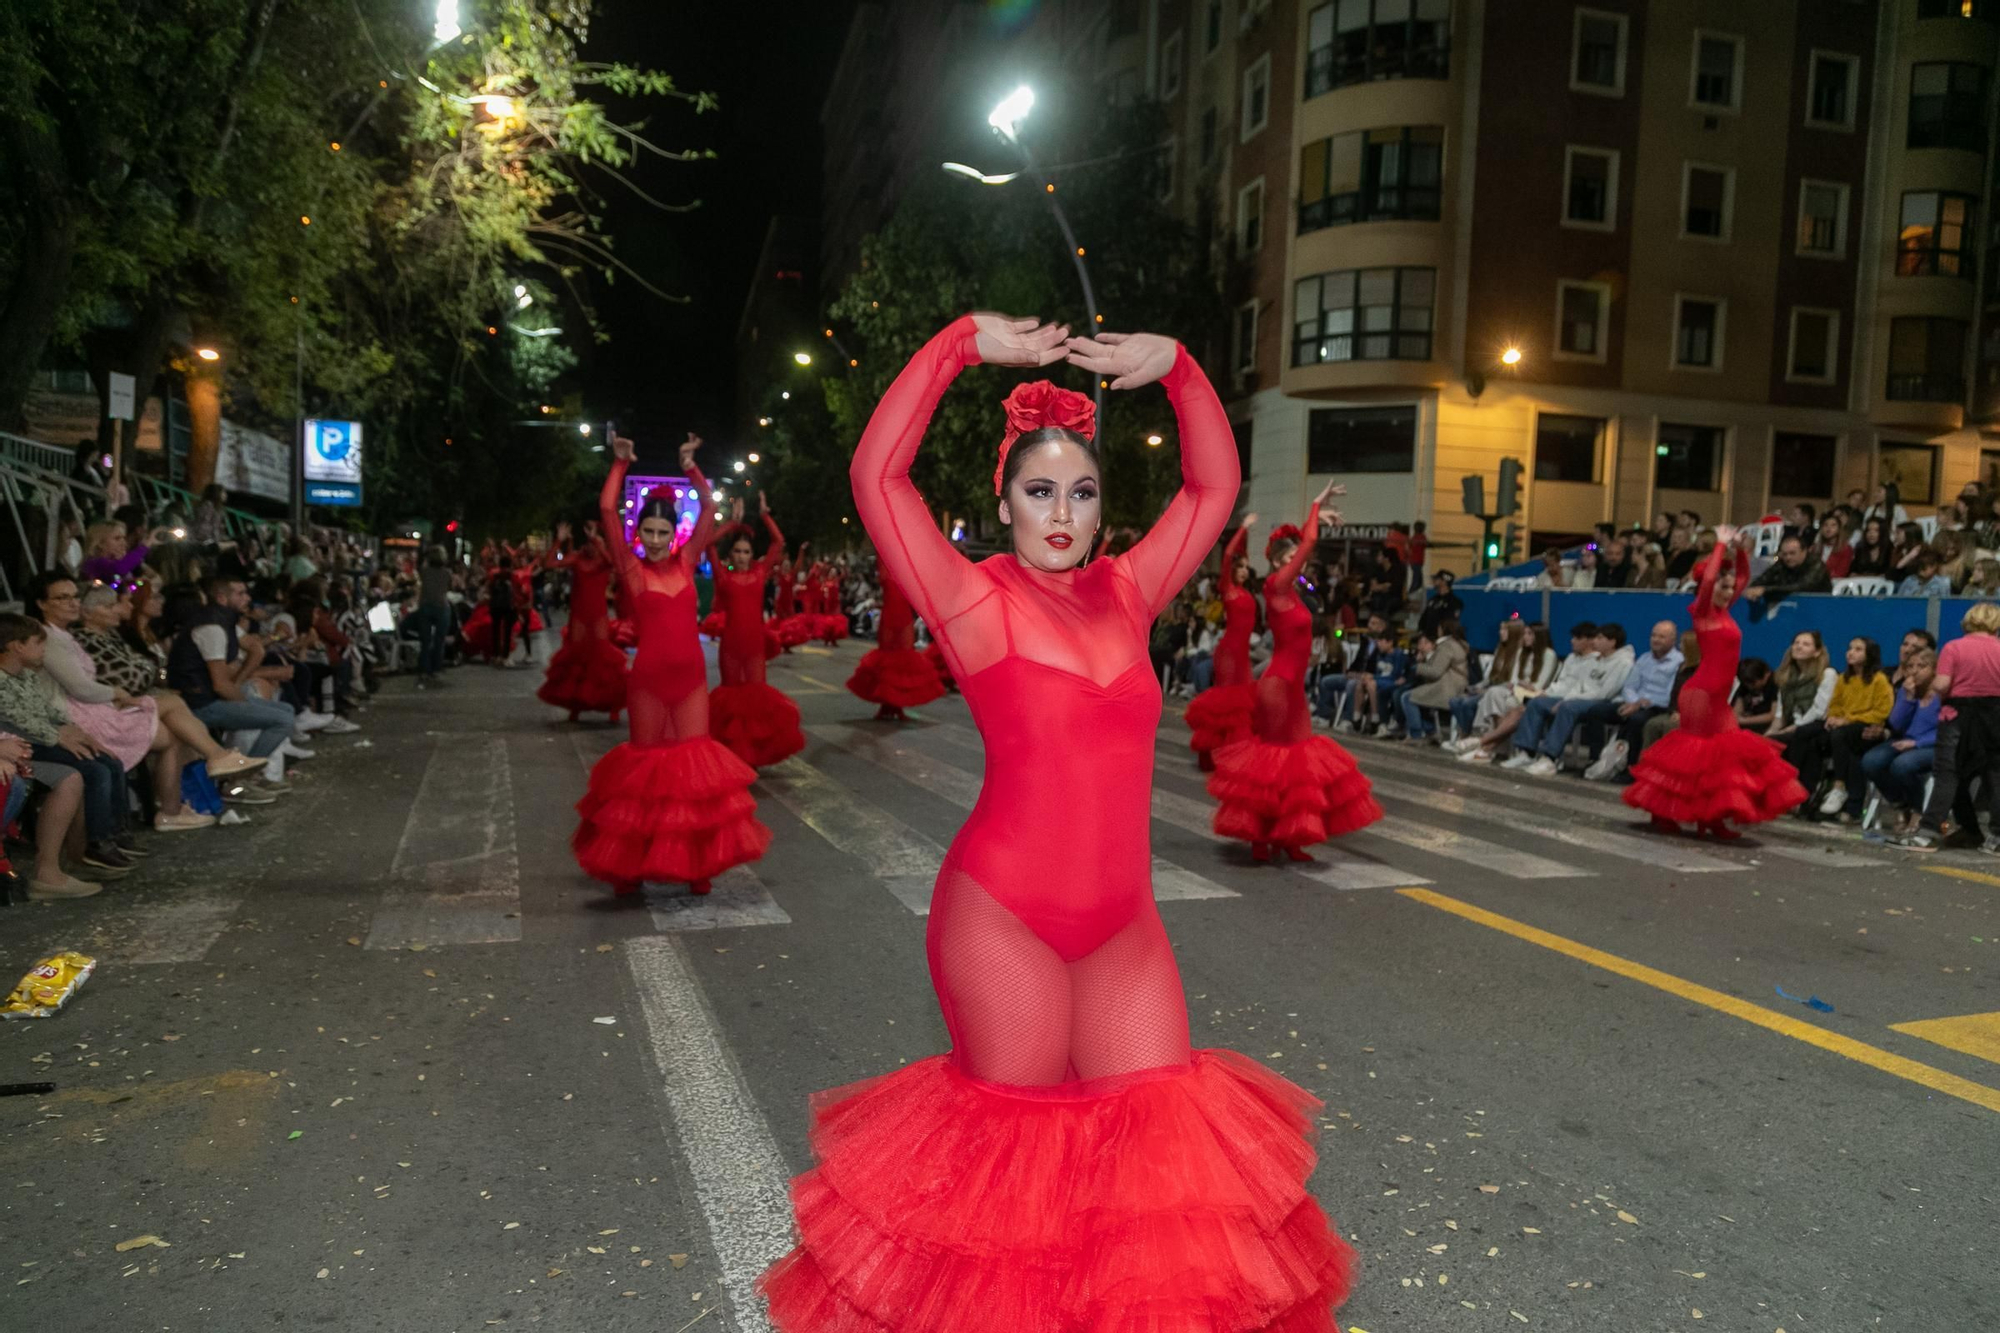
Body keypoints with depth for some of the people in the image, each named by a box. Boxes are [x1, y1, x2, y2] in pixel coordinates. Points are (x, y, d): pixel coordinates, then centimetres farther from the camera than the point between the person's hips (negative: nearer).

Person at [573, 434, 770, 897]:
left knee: (698, 763, 2)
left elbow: (709, 511, 4)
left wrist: (690, 467, -1)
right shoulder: (632, 569, -2)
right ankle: (630, 863, 21)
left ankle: (696, 862, 14)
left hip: (691, 676, 3)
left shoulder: (686, 562, 6)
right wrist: (621, 463, -7)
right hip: (648, 678, -2)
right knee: (646, 764, 7)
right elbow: (607, 511, -9)